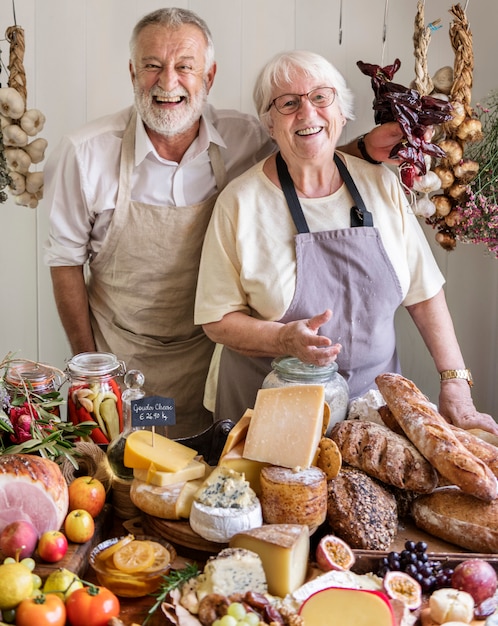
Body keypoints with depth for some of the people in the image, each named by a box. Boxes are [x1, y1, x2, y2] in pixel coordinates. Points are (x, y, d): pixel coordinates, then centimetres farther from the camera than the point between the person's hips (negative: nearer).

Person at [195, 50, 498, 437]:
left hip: (371, 394, 3)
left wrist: (455, 383, -3)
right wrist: (287, 339, -25)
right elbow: (219, 321, -8)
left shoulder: (381, 185, -1)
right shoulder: (240, 202, -11)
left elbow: (425, 292, 2)